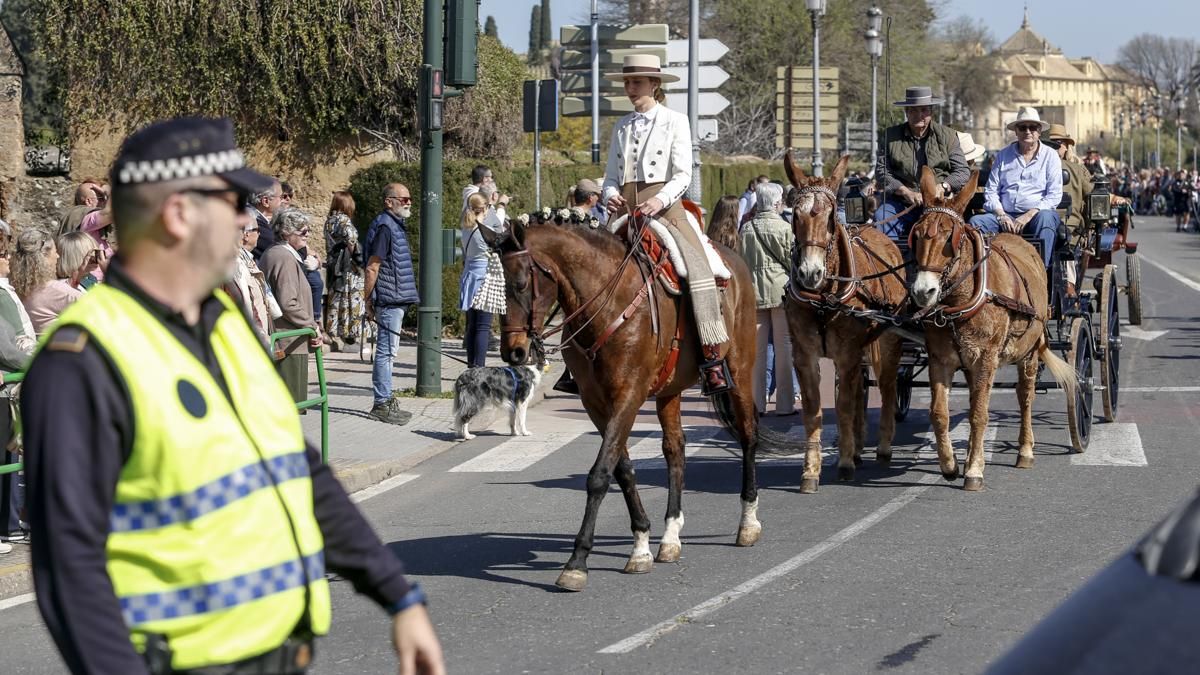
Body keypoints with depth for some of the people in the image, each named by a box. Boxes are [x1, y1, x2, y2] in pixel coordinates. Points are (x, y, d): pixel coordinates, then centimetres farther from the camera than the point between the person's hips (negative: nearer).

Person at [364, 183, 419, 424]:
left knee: (387, 351, 13)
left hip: (395, 301, 10)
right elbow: (372, 268, -17)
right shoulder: (385, 227, -14)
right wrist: (368, 302, -17)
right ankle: (383, 404, -5)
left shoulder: (396, 225, 17)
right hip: (389, 301, -10)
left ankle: (384, 401, 19)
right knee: (385, 351, -7)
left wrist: (369, 301, 23)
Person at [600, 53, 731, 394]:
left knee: (697, 266, -24)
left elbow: (683, 174, -1)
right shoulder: (622, 127, 18)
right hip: (625, 211, 5)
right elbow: (611, 175, 19)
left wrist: (660, 200, -19)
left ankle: (712, 357, -26)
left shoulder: (675, 122, 5)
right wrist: (611, 195, -5)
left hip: (664, 207, -5)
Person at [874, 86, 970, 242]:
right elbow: (881, 170, 3)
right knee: (881, 217, -28)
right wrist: (906, 192, -12)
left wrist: (942, 187, -13)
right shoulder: (890, 136, 10)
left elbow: (963, 172, 7)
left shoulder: (947, 136, 10)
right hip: (901, 201, 1)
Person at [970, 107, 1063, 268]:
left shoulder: (1050, 156, 8)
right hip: (1005, 215, 3)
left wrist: (1029, 215, -14)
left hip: (1035, 214, -3)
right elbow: (991, 190, 11)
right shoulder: (1003, 155, 16)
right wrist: (1001, 216, -8)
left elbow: (1054, 195, -1)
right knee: (976, 222, -23)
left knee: (1045, 218, -37)